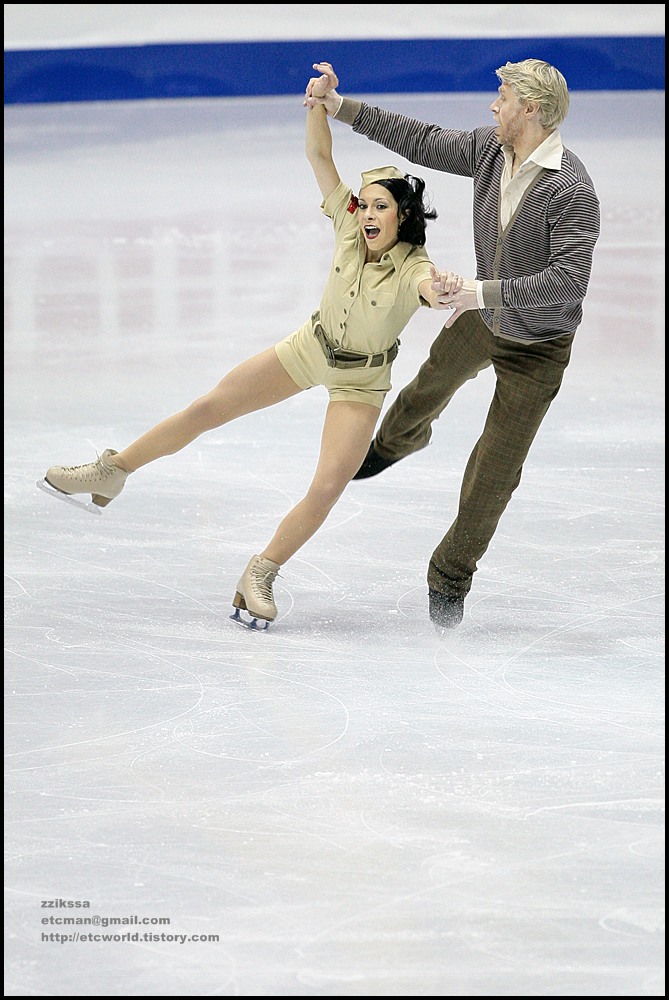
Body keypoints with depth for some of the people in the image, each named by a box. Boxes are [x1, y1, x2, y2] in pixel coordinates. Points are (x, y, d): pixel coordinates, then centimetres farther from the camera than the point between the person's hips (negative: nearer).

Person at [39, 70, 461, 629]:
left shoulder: (414, 268, -28)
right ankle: (111, 473, 19)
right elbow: (318, 154, -18)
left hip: (360, 379, -4)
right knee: (212, 406, 5)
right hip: (311, 347, 4)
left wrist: (441, 291, -77)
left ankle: (262, 574, 6)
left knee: (329, 488, -14)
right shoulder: (350, 228, -16)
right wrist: (321, 99, -34)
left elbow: (432, 291, -53)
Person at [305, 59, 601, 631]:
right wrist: (342, 108, -1)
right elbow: (424, 143, 0)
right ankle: (397, 442, 69)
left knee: (496, 467, -1)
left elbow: (569, 280, -40)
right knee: (435, 380, 33)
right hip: (482, 316, 7)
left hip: (537, 346, -7)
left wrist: (485, 291, -41)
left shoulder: (570, 191, -34)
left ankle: (450, 578, 18)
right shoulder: (492, 149, -13)